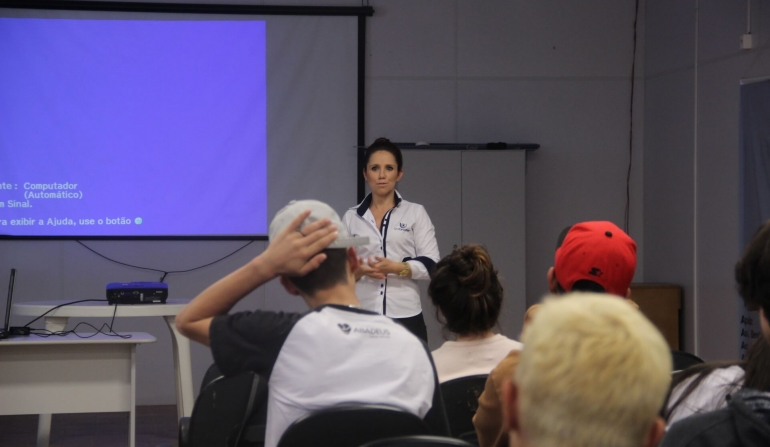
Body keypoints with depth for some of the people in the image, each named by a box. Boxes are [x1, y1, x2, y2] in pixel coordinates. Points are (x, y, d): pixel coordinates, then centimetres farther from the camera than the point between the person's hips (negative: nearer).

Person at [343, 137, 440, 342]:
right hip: (361, 319, 1)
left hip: (405, 318, -1)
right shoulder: (351, 217, 10)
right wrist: (359, 271, -12)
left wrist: (396, 268, -16)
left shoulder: (416, 213, 6)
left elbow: (431, 265, 0)